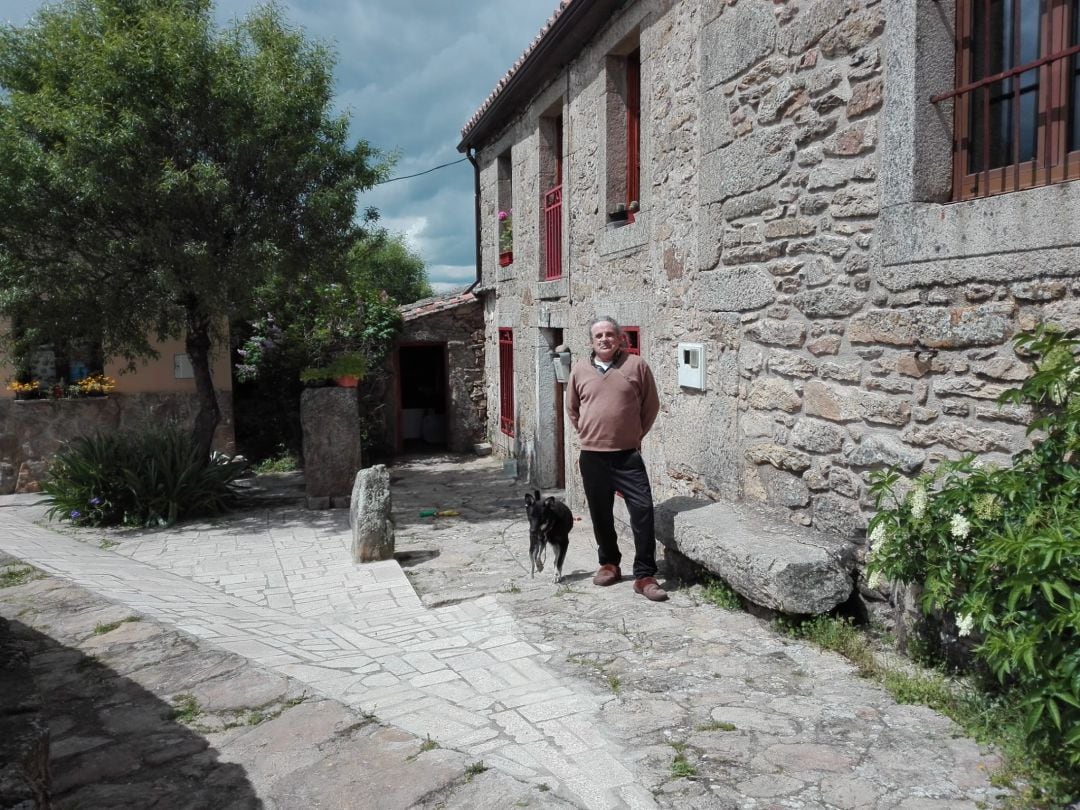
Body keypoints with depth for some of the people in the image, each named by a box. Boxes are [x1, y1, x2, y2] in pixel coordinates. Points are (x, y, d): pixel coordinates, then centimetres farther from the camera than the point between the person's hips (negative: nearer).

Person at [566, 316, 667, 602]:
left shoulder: (637, 366, -2)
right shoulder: (580, 369, 5)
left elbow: (651, 405, 6)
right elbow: (572, 409, 16)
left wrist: (636, 434, 7)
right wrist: (587, 434, 11)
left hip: (628, 455, -2)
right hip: (592, 456, 2)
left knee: (643, 510, -7)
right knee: (600, 513, 12)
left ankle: (645, 576, 0)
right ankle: (609, 564, 31)